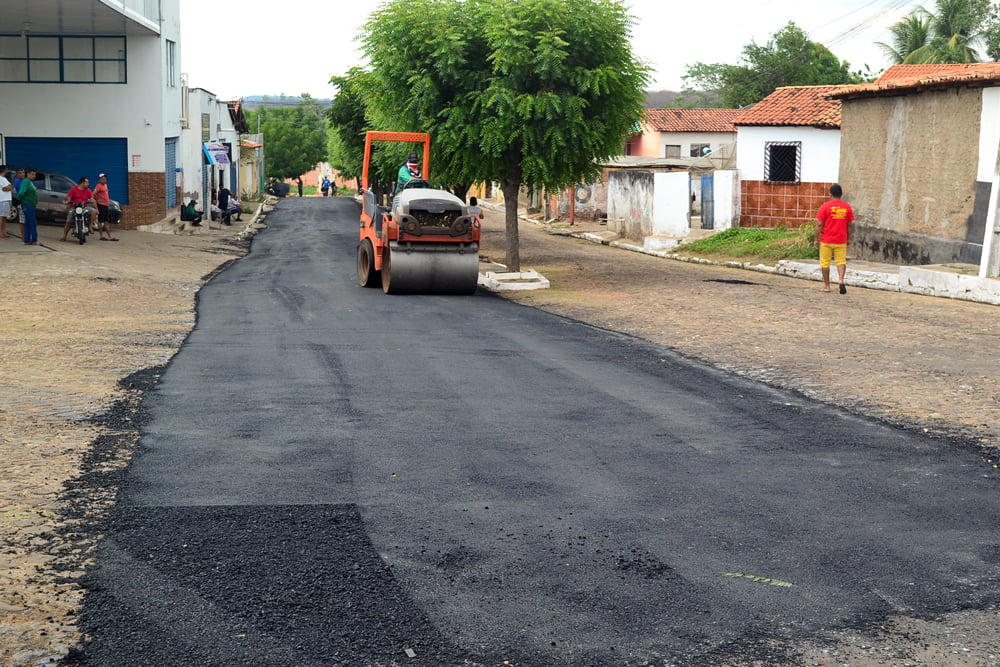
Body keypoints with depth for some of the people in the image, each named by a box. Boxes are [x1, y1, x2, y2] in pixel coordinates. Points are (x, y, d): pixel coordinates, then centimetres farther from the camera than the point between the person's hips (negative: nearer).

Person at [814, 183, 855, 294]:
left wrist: (817, 239, -1)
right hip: (841, 241, 2)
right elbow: (849, 225, 6)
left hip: (826, 240, -2)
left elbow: (820, 225, -8)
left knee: (825, 263, 7)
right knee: (841, 261, 8)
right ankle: (841, 280, -14)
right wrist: (848, 239, 16)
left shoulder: (825, 206, -7)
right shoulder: (847, 207, 2)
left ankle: (827, 285, 11)